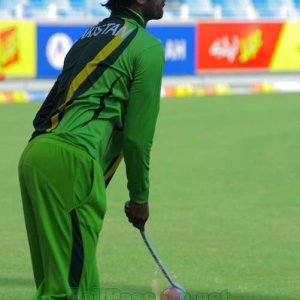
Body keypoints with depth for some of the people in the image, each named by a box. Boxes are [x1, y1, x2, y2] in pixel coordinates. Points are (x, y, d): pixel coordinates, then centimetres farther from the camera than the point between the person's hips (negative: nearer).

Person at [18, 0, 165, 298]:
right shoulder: (147, 46, 2)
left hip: (34, 152, 9)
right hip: (70, 161, -9)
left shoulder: (91, 36, 27)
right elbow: (138, 134, -2)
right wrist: (139, 198, 10)